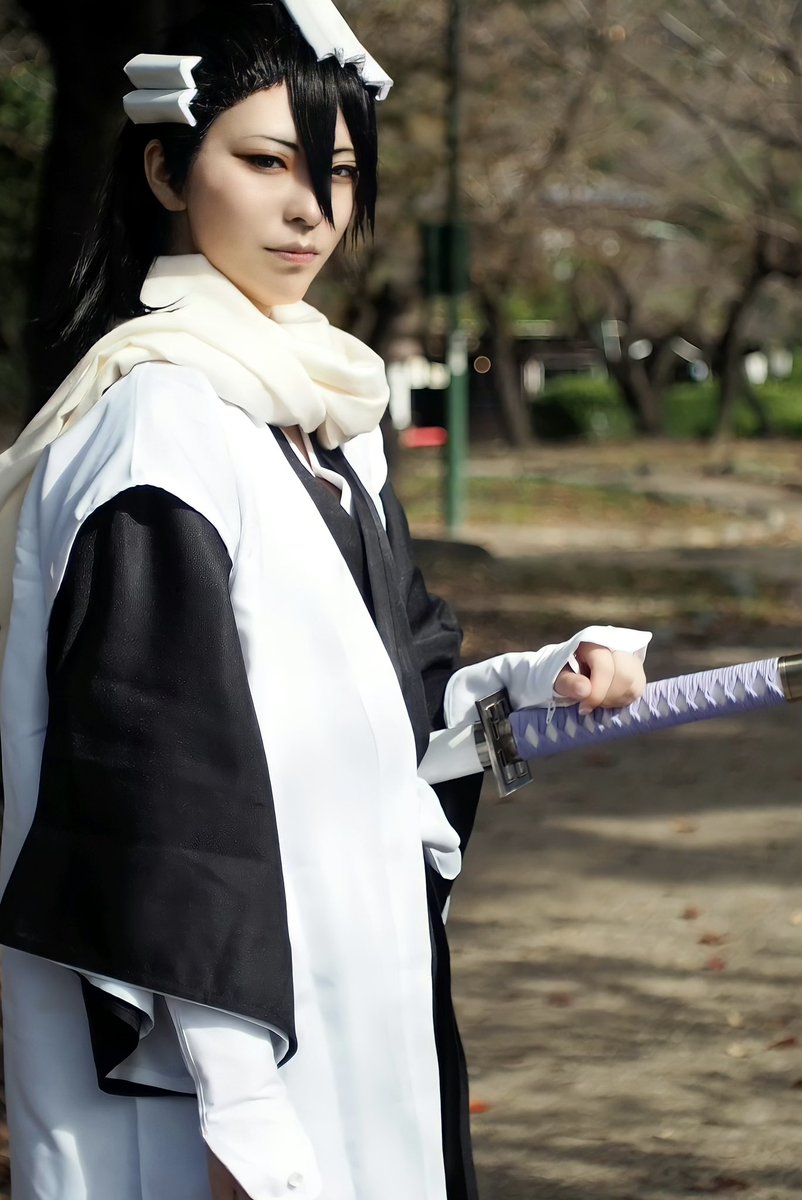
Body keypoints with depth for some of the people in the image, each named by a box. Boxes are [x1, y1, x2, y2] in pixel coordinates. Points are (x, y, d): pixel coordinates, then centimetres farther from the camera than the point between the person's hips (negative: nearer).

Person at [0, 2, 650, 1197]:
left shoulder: (320, 405, 12)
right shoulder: (161, 417, -15)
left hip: (345, 998, 9)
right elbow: (162, 770, -20)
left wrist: (538, 682, -2)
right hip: (208, 1047, -9)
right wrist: (240, 1103, -23)